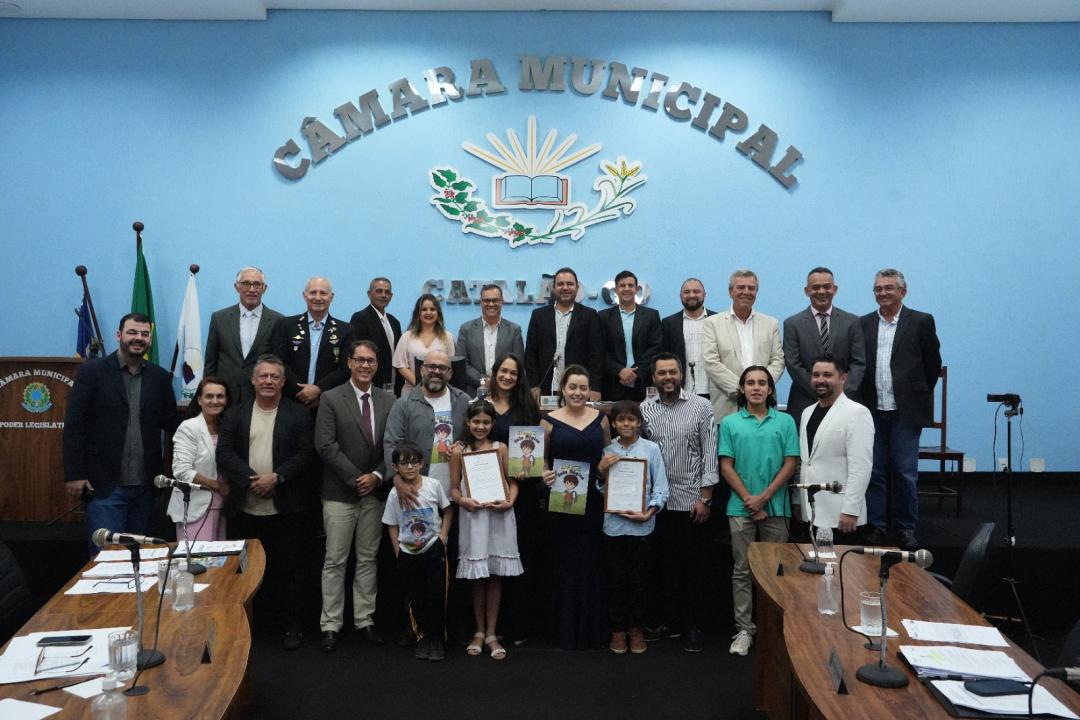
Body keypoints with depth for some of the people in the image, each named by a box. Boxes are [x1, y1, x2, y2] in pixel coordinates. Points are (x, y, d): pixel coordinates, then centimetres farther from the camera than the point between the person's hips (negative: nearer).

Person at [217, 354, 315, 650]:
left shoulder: (298, 414, 3)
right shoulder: (235, 415, 8)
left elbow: (305, 454, -4)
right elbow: (224, 453, -1)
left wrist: (276, 476, -16)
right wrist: (252, 478, -14)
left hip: (284, 510, -2)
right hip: (244, 510, 2)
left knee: (285, 570, 4)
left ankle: (291, 626, 16)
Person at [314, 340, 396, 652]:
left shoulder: (388, 400, 6)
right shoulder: (331, 399, -4)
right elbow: (325, 445, -11)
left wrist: (377, 476, -10)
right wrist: (356, 479, -14)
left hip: (376, 492, 3)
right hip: (340, 493, -3)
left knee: (368, 559, 11)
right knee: (335, 561, 3)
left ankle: (364, 620, 21)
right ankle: (330, 625, 12)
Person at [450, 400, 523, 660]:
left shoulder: (501, 448, 4)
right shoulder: (459, 451, 2)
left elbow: (512, 481, 5)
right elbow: (454, 488, 3)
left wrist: (509, 502, -12)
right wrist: (462, 500, -17)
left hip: (499, 516, 1)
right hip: (472, 516, 0)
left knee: (495, 576, 5)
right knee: (478, 577, 6)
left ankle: (491, 633, 15)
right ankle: (479, 631, 21)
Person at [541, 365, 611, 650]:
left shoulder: (600, 418, 7)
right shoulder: (550, 421, 1)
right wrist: (543, 475, -14)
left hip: (593, 501, 2)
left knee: (592, 562, 5)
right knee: (564, 563, 3)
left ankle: (593, 628, 19)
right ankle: (566, 630, 15)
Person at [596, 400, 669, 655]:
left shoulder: (651, 448, -2)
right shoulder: (607, 451, 3)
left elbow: (660, 486, -2)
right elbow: (600, 489, 5)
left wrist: (649, 512, -12)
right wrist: (602, 469, -12)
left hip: (641, 524, -1)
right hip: (613, 523, 1)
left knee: (639, 578, 8)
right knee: (617, 578, 9)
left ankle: (637, 628, 25)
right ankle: (618, 629, 23)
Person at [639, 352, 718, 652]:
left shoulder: (701, 407, -5)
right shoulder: (644, 409, 3)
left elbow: (709, 454, -6)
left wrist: (705, 498, -9)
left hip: (691, 500, -3)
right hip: (658, 500, 3)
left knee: (693, 565, 5)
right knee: (667, 563, 13)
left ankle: (693, 625, 18)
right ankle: (671, 620, 25)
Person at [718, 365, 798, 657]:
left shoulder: (785, 421, 3)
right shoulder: (730, 423, 3)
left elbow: (790, 464, -2)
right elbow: (726, 466, 0)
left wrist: (763, 497, -9)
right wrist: (748, 499, -8)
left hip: (776, 507, 0)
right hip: (741, 508, 0)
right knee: (742, 571, 5)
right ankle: (744, 629, 12)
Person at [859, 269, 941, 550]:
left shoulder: (921, 322, 1)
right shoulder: (863, 324, 9)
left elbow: (933, 365, 4)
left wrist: (918, 395, 6)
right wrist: (864, 400, 7)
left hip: (906, 411, -2)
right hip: (872, 411, 3)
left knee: (905, 473, 2)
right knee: (874, 472, 6)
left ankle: (906, 528, 13)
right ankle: (875, 527, 15)